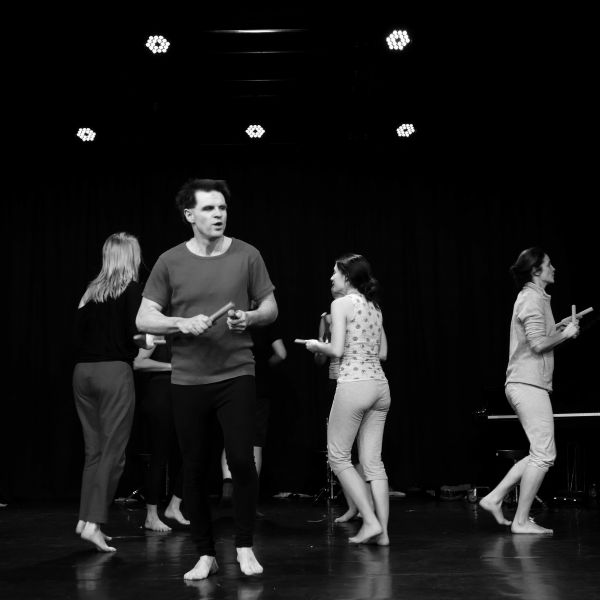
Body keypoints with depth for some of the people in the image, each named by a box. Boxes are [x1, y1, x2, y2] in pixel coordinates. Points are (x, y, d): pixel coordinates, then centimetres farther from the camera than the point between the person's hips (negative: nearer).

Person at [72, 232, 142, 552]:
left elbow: (80, 335, 10)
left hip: (82, 372, 6)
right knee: (113, 452, -3)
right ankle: (94, 522, -9)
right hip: (114, 372, -6)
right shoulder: (131, 289, -2)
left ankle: (86, 518, 15)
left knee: (94, 450, 13)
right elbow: (134, 335, -10)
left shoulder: (91, 291, 14)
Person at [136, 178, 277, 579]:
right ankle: (206, 555, 21)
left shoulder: (247, 255, 1)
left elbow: (271, 309, 8)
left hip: (236, 375, -1)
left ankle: (245, 547, 15)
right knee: (194, 470, 7)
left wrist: (250, 317, -13)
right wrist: (182, 323, -16)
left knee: (242, 461, -5)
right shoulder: (170, 262, 1)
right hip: (188, 380, 1)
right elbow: (144, 320, 1)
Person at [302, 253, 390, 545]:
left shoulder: (341, 304, -6)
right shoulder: (374, 306, 15)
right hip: (379, 384, 7)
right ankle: (382, 530, 7)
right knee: (373, 461, 8)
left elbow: (337, 350, -13)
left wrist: (317, 345, 5)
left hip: (353, 383, -7)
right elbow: (382, 352, 16)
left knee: (338, 457, 6)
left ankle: (370, 521, 0)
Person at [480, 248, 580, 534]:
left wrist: (558, 327, 14)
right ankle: (521, 521, -2)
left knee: (540, 454, 12)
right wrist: (566, 333, -6)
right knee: (544, 454, -7)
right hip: (529, 384, -10)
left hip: (526, 384, 10)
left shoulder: (532, 296, 21)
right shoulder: (532, 298, -11)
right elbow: (539, 344, -19)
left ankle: (494, 498, 12)